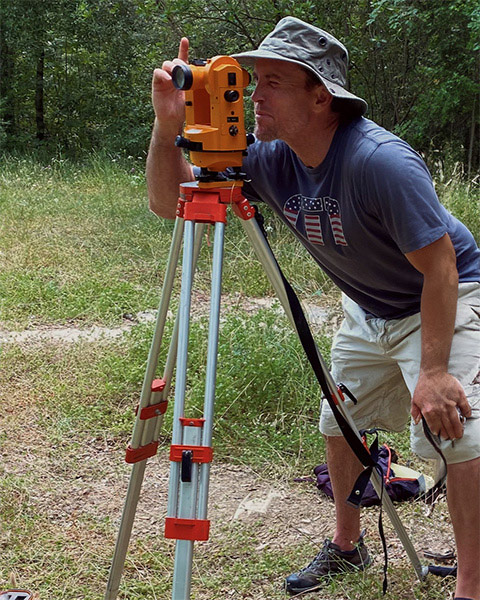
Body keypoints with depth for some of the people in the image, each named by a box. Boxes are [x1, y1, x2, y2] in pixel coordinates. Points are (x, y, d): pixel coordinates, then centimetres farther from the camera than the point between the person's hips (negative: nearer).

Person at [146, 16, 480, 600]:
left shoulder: (381, 161, -34)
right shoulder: (269, 159, -14)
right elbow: (168, 200, -11)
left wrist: (433, 372, -33)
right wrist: (168, 123, -28)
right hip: (367, 309, 8)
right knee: (339, 420, 16)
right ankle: (346, 544, 37)